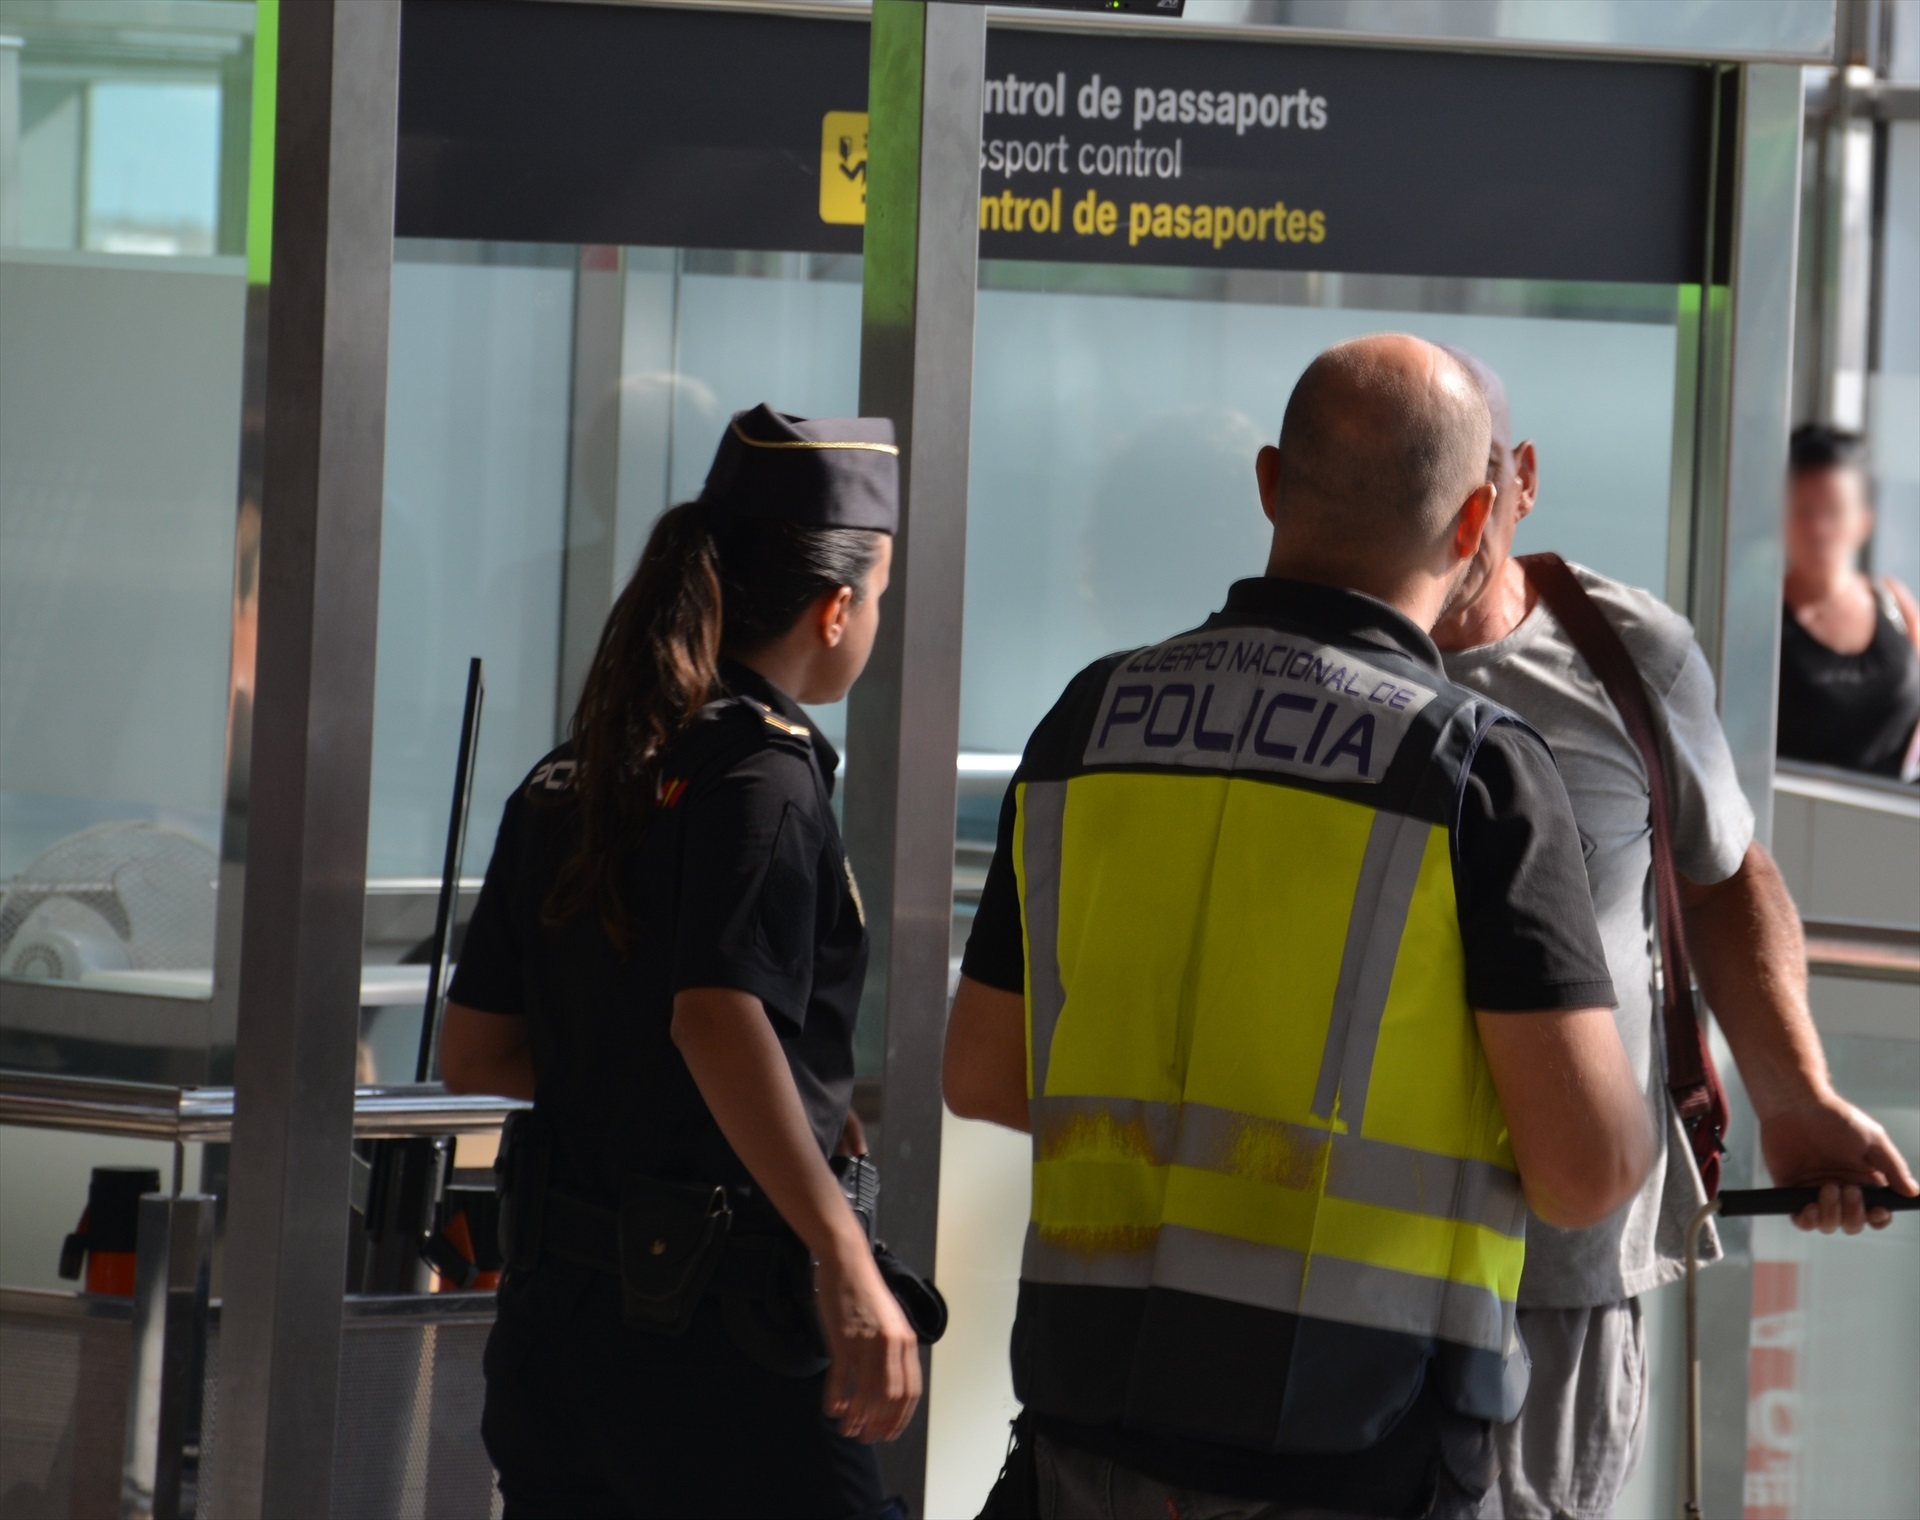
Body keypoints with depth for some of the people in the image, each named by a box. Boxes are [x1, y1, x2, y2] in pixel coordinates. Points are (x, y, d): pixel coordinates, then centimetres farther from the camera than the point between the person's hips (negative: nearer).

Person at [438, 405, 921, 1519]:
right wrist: (845, 1259, -33)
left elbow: (474, 1053, 16)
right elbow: (717, 1018, -27)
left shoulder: (568, 784, 12)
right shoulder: (762, 771, -11)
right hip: (707, 1339, -8)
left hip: (550, 1311, 8)